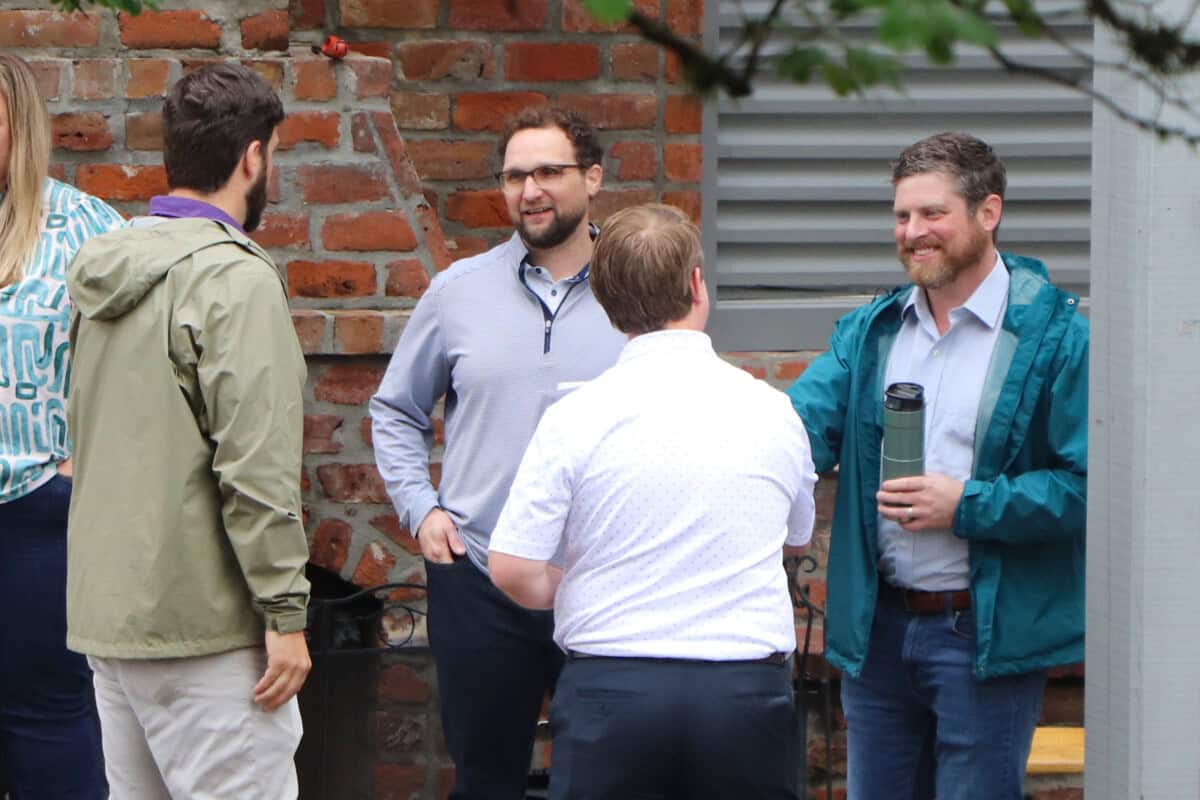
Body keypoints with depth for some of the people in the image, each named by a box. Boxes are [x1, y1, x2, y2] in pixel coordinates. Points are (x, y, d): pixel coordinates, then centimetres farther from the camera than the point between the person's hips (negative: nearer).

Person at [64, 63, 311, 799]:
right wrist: (286, 614, -15)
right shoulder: (236, 278, -13)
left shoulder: (107, 275, 13)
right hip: (200, 622, -9)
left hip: (104, 614, 9)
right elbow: (256, 467, -18)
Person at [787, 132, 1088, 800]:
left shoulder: (1058, 337, -8)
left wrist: (969, 505, -18)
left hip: (989, 634, -5)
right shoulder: (869, 333, 10)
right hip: (877, 627, 5)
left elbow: (1089, 485, -13)